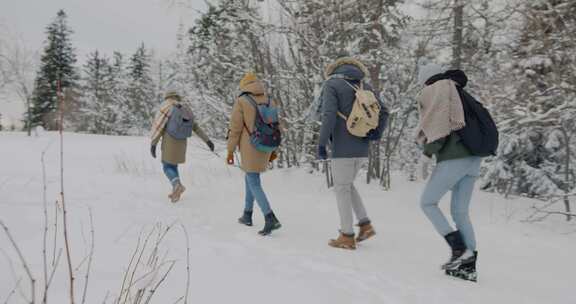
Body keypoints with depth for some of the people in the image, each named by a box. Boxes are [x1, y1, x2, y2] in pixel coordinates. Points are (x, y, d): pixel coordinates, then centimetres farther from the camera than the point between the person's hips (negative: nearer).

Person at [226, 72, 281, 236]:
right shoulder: (270, 101, 6)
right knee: (250, 178, 22)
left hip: (250, 150, -6)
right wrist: (273, 150, 18)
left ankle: (271, 219, -15)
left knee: (254, 185, -2)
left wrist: (230, 151, -2)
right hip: (265, 149, 6)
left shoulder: (241, 102, -9)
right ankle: (247, 215, 28)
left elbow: (235, 128, -10)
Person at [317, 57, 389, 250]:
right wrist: (376, 134, -2)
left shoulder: (331, 84, -3)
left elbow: (329, 116, -17)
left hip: (343, 148, -6)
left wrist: (321, 144, -13)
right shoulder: (364, 86, 15)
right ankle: (365, 224, 14)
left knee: (342, 190, 5)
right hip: (362, 148, 6)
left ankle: (347, 237, 9)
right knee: (347, 185, 22)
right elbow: (383, 112, 8)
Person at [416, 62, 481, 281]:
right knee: (460, 211, 13)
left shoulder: (429, 93, 1)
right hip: (474, 158, 7)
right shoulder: (460, 94, 21)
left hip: (453, 158, -7)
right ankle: (469, 265, 14)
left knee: (427, 203, 8)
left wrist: (429, 148, 4)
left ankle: (459, 248, -1)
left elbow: (430, 128, -12)